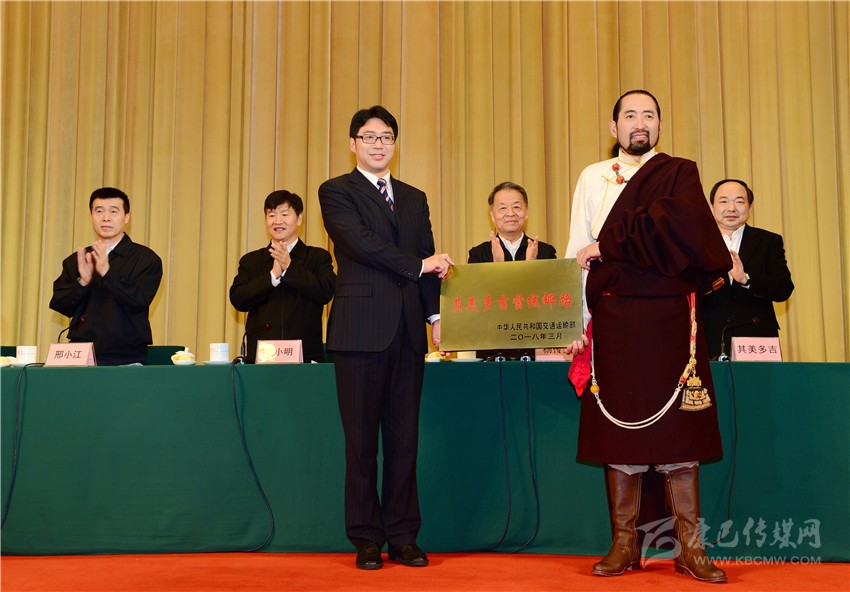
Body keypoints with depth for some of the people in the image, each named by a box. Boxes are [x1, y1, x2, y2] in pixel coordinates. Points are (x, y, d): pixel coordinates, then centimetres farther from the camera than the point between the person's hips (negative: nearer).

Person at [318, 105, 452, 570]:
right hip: (361, 330, -4)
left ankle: (403, 537, 14)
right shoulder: (336, 192, 4)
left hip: (408, 330, 4)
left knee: (404, 438, 6)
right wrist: (418, 265, -13)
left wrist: (436, 315, 2)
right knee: (362, 439, 1)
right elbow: (361, 243, -12)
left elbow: (432, 263, 14)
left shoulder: (414, 198, 19)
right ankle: (367, 539, 11)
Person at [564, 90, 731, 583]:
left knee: (677, 430, -1)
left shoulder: (681, 173, 9)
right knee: (620, 428, 2)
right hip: (613, 319, 1)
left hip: (669, 319, -1)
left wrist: (610, 245, -11)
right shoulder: (593, 178, 13)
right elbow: (578, 253, 8)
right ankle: (625, 544, 10)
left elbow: (682, 228, -12)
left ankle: (690, 546, 6)